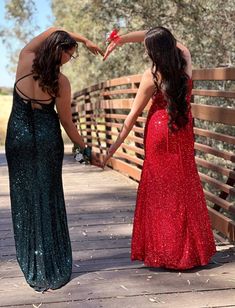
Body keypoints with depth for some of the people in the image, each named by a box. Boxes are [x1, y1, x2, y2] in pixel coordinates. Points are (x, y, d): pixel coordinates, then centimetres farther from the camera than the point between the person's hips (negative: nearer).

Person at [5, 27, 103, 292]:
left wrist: (85, 41, 16)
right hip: (47, 139, -2)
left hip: (18, 138, 2)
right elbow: (67, 122, -5)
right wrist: (86, 149, 7)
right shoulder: (61, 82, -13)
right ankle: (52, 267, 13)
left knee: (24, 199, 9)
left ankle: (32, 267, 14)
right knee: (48, 199, 8)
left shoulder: (25, 60, -6)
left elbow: (53, 30, 11)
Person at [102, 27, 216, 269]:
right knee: (185, 188, 13)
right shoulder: (185, 57, -6)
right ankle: (190, 249, 20)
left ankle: (163, 251, 12)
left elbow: (134, 113, -11)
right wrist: (121, 39, 7)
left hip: (159, 131, -4)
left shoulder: (151, 76, -16)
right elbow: (161, 37, 9)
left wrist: (116, 143, -2)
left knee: (160, 192, 6)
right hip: (183, 131, 4)